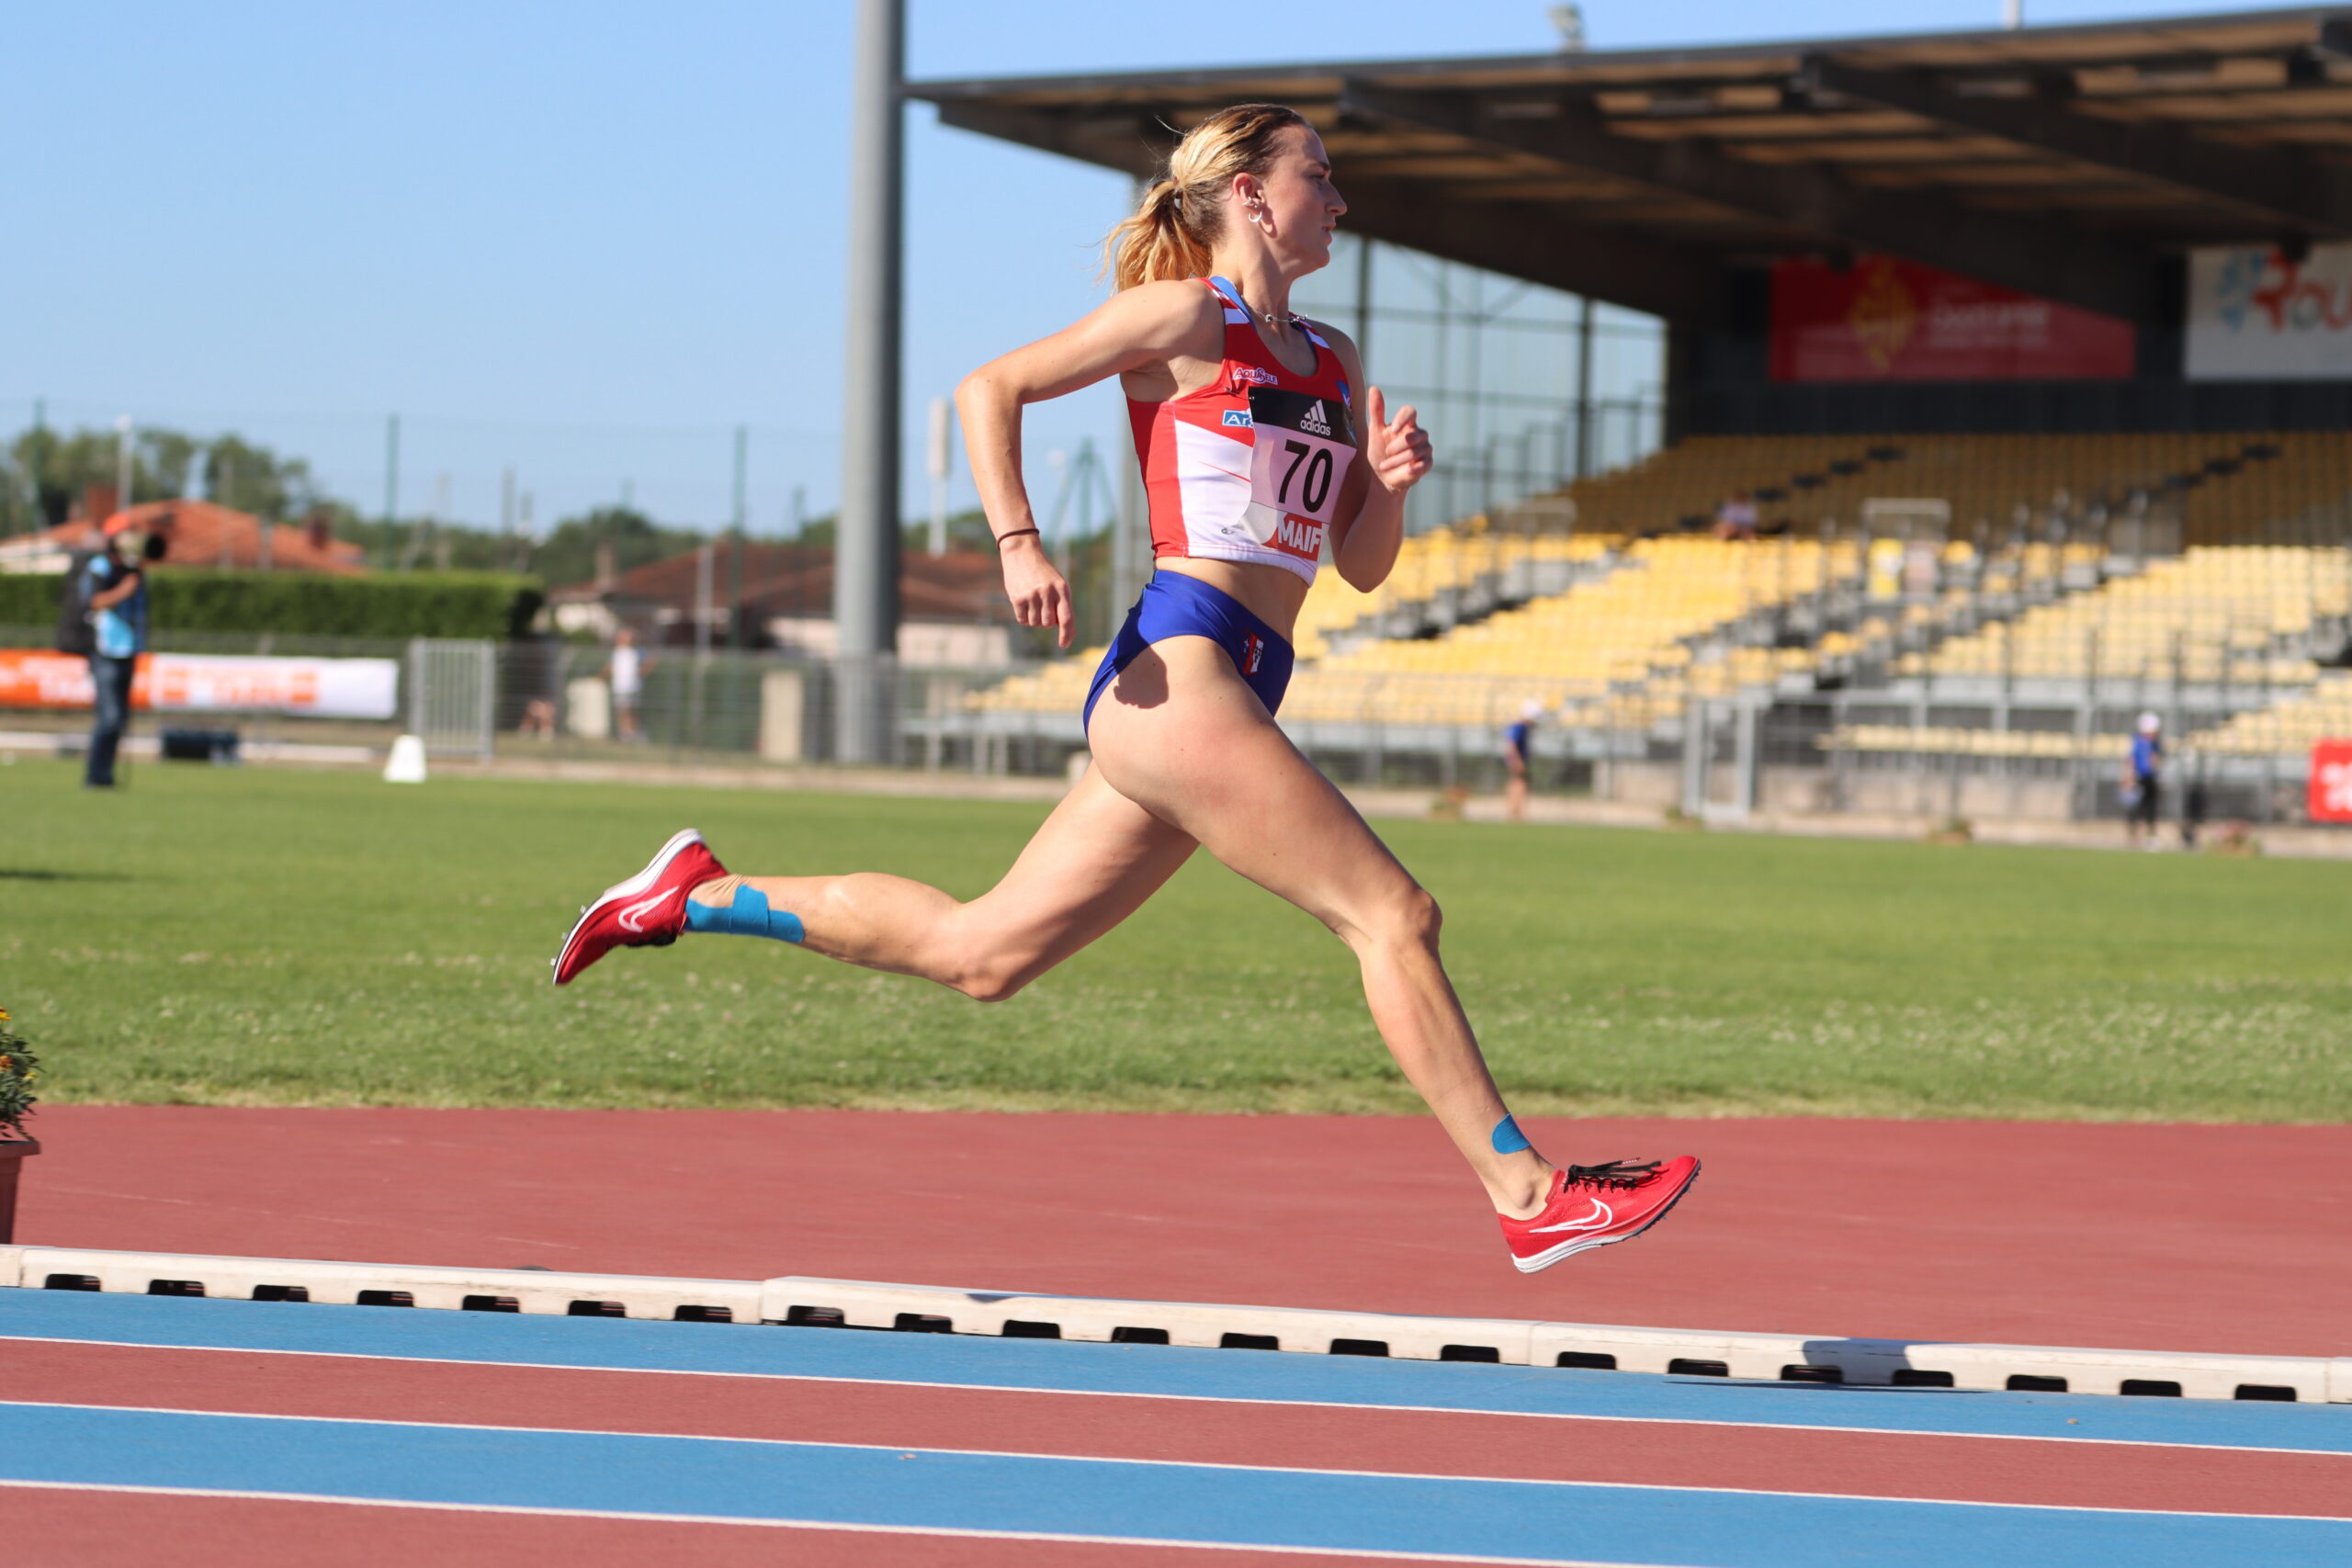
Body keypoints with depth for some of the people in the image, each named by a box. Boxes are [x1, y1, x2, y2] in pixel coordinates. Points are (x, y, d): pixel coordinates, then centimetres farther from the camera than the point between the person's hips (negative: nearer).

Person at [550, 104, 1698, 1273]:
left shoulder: (1330, 362, 22)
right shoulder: (1186, 317, 0)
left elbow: (1362, 566, 22)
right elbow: (989, 388, 1)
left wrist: (1389, 487, 1)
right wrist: (1018, 544, -12)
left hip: (1230, 698, 9)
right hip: (1180, 673, -9)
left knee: (980, 951, 9)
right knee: (1392, 913, -12)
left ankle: (694, 895, 19)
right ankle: (1527, 1196, -12)